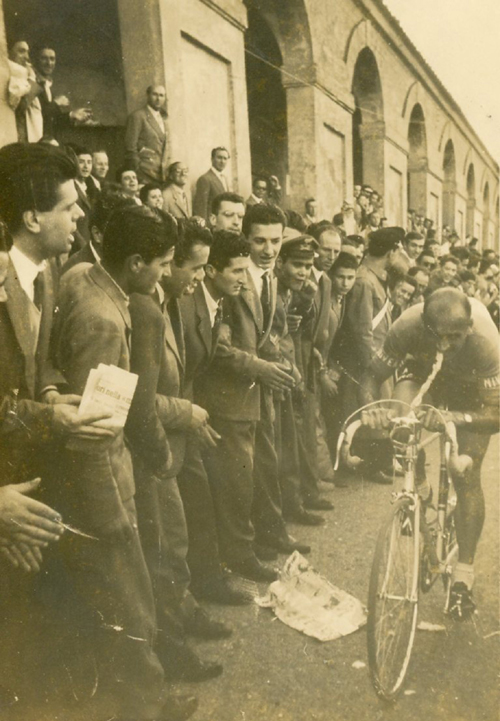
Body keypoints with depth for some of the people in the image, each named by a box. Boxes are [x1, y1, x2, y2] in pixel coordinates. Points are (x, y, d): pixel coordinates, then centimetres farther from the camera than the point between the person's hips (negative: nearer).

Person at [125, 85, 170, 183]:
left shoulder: (163, 119, 20)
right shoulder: (137, 116, -2)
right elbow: (130, 148, -8)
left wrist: (165, 171, 13)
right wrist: (138, 172, -11)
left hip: (161, 175, 7)